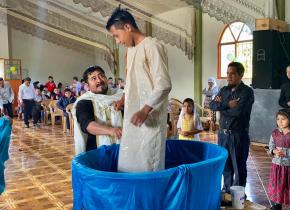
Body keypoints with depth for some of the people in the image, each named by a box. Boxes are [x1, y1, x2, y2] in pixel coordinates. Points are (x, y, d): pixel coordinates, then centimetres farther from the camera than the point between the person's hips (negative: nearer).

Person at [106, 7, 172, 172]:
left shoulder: (152, 46, -10)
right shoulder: (130, 49, 17)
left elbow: (164, 85, -17)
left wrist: (145, 110, -23)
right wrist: (124, 99, 14)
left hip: (150, 117, -8)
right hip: (132, 115, 8)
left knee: (148, 164, -4)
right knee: (129, 160, 9)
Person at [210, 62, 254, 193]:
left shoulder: (247, 92, -9)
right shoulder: (224, 90, 10)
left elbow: (238, 111, -23)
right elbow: (212, 105, -1)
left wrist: (221, 106, -7)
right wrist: (227, 105, -17)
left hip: (239, 135, -6)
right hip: (223, 133, 6)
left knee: (239, 166, 6)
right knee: (225, 164, 16)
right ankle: (227, 190, 32)